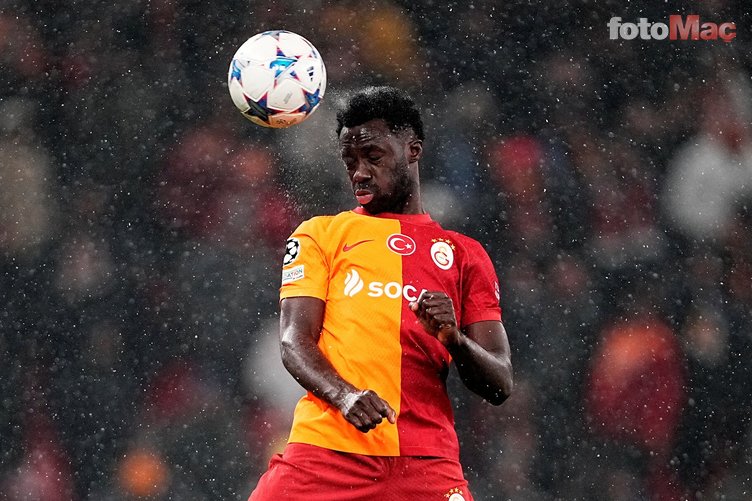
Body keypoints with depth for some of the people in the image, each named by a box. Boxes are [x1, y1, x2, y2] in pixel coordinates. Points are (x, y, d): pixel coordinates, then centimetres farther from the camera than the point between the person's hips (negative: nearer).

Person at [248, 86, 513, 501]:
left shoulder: (464, 254, 19)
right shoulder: (320, 234, 16)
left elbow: (500, 385, 13)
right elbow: (294, 341, 2)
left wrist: (455, 340, -9)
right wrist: (343, 395, -19)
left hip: (426, 463, 1)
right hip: (325, 448, -1)